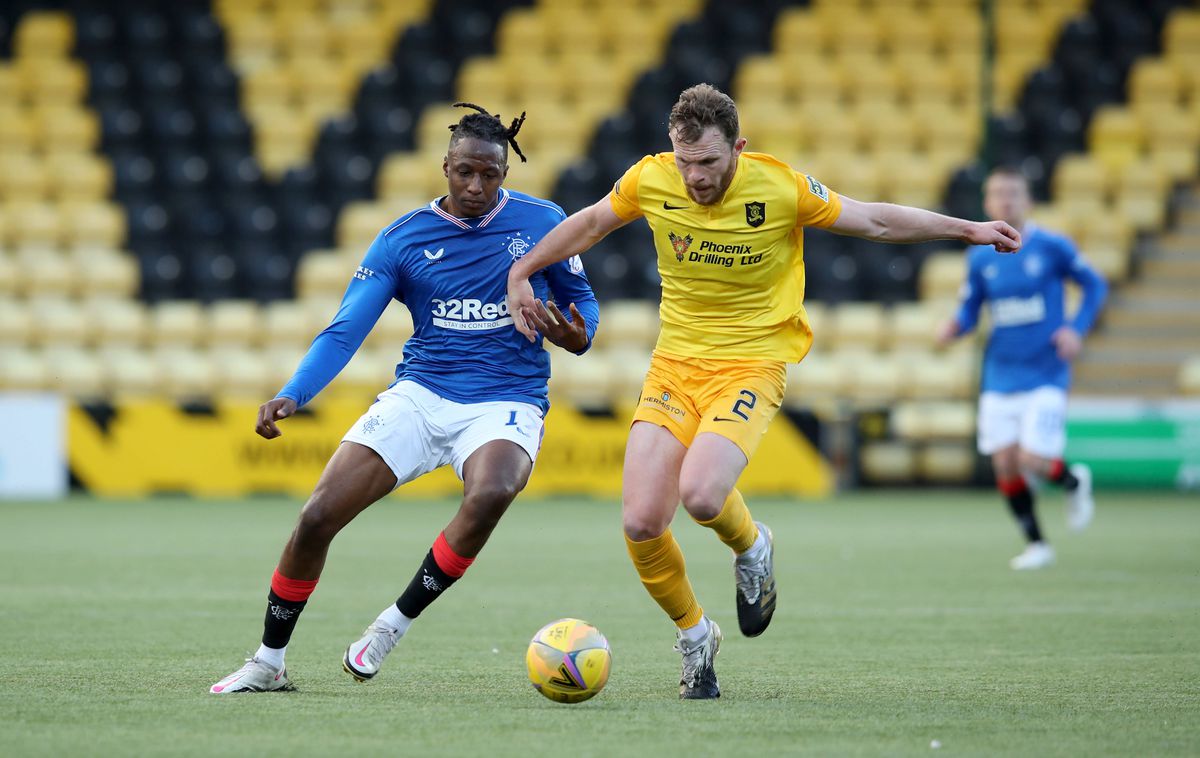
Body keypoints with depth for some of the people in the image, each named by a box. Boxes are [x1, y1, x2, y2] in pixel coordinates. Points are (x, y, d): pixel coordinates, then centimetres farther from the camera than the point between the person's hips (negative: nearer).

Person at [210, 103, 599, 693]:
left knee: (490, 495, -37)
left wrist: (577, 336, -12)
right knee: (318, 517, -11)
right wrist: (292, 395, -21)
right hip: (419, 395, 2)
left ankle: (395, 623, -16)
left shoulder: (542, 223, 0)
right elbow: (345, 329, -5)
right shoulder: (403, 238, -1)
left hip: (506, 403, -2)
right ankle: (268, 663, 10)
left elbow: (581, 296, 13)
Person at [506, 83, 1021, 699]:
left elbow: (875, 222, 2)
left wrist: (970, 230, 3)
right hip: (674, 364, 3)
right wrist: (521, 273, 16)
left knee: (700, 494, -29)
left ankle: (752, 547, 9)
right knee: (640, 524, -11)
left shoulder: (780, 187, -13)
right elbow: (590, 224, 15)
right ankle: (694, 636, 17)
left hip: (751, 367, -3)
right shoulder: (651, 180, -7)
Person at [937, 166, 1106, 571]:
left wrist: (1077, 329, -8)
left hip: (1046, 374, -4)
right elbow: (969, 309, 11)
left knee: (1033, 460, -14)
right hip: (999, 378, 4)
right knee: (1005, 463, -1)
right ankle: (1036, 544, 17)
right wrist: (954, 327, -12)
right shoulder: (979, 258, 3)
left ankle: (1074, 482, 22)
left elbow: (1094, 284, 5)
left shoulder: (1051, 246, -6)